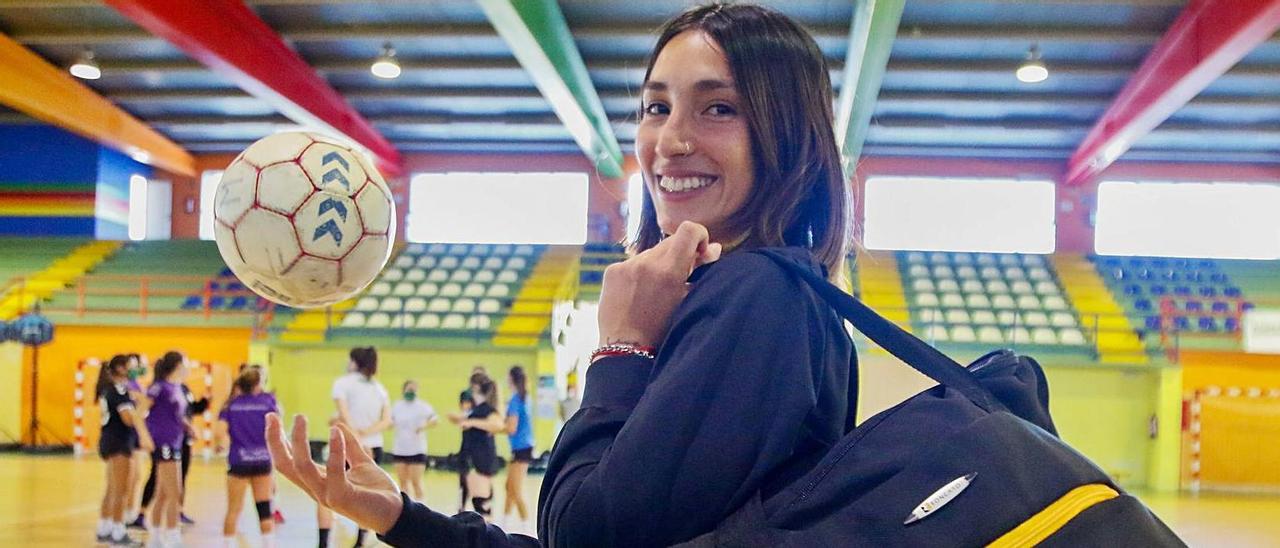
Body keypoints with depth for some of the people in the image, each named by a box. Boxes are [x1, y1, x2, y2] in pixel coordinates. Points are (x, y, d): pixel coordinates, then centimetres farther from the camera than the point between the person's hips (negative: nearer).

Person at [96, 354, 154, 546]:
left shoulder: (108, 389, 14)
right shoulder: (119, 390, -15)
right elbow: (128, 418, -25)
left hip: (109, 441, 10)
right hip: (119, 443, -10)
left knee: (112, 489, 17)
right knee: (121, 491, -5)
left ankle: (104, 530, 24)